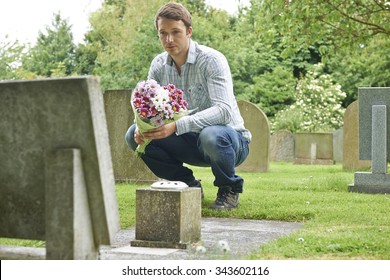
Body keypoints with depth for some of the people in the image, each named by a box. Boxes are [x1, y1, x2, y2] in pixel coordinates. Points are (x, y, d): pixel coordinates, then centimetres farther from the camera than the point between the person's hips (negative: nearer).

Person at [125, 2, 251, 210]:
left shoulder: (212, 60, -20)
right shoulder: (159, 65, -1)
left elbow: (224, 110, -32)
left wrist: (177, 126, -43)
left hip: (229, 140, -5)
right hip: (190, 142, 6)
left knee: (212, 136, -40)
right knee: (134, 135, -11)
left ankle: (229, 189, -8)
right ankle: (189, 185, 4)